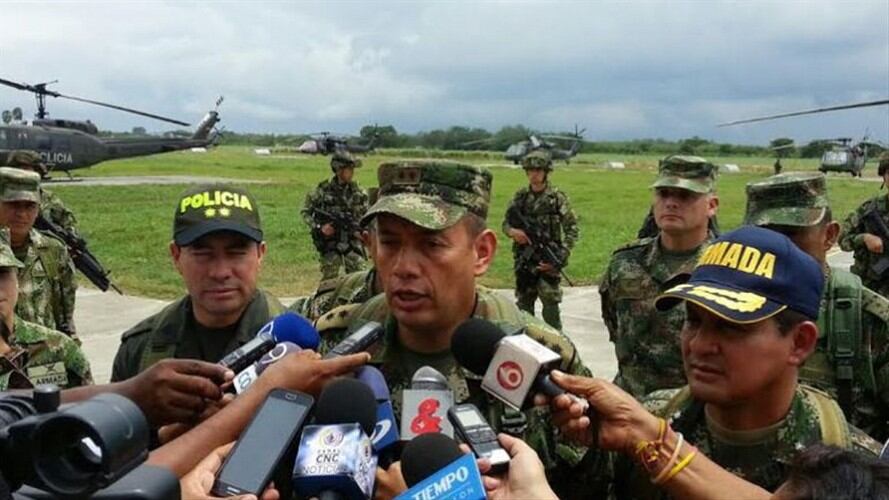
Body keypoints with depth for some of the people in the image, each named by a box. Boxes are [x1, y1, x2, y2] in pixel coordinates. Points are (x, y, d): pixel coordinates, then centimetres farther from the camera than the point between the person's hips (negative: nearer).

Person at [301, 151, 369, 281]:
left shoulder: (357, 191, 2)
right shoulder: (323, 190, -6)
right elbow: (306, 212, 1)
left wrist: (361, 229, -8)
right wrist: (319, 227, -12)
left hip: (352, 242, 2)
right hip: (330, 243, -2)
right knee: (329, 280, 4)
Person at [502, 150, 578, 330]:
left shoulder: (557, 198, -4)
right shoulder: (520, 197, 7)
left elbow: (572, 229, -3)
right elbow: (506, 223, 13)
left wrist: (560, 257, -13)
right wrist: (512, 231, -11)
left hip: (547, 262, -4)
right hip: (523, 260, 4)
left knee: (550, 305, -7)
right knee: (524, 304, 13)